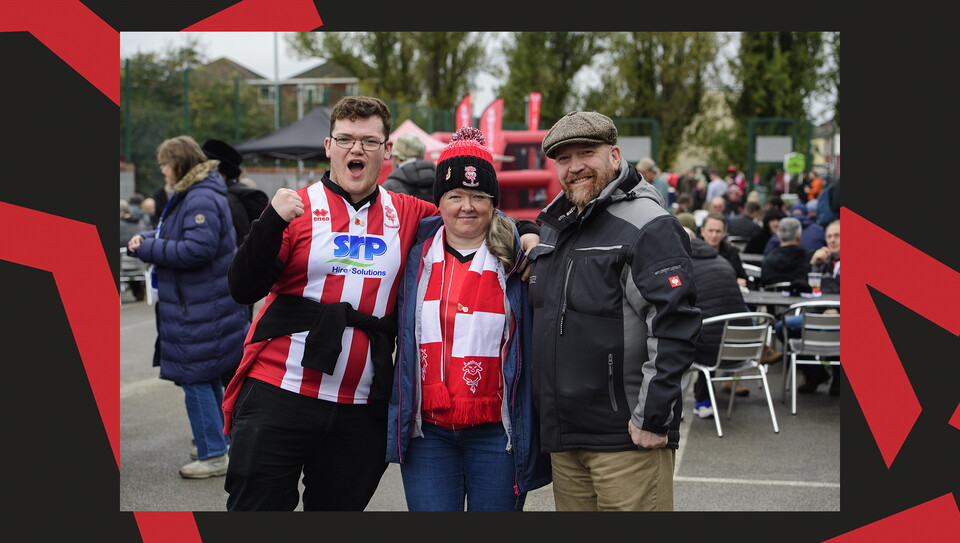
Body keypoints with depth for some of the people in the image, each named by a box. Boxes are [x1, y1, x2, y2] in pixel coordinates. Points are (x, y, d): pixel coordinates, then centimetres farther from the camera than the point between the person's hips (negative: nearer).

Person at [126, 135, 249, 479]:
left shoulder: (201, 200, -19)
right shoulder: (187, 196, 15)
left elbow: (197, 249, -27)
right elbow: (173, 235, 24)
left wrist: (148, 250, -19)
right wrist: (147, 240, 3)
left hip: (199, 309, -11)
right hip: (198, 304, 11)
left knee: (195, 379, -4)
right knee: (209, 380, 19)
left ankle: (214, 456, 2)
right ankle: (218, 441, 31)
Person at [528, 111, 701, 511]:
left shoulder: (648, 227, -11)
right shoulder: (552, 226, 14)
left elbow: (675, 324, -18)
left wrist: (653, 417, -19)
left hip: (627, 436, -7)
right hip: (561, 435, 8)